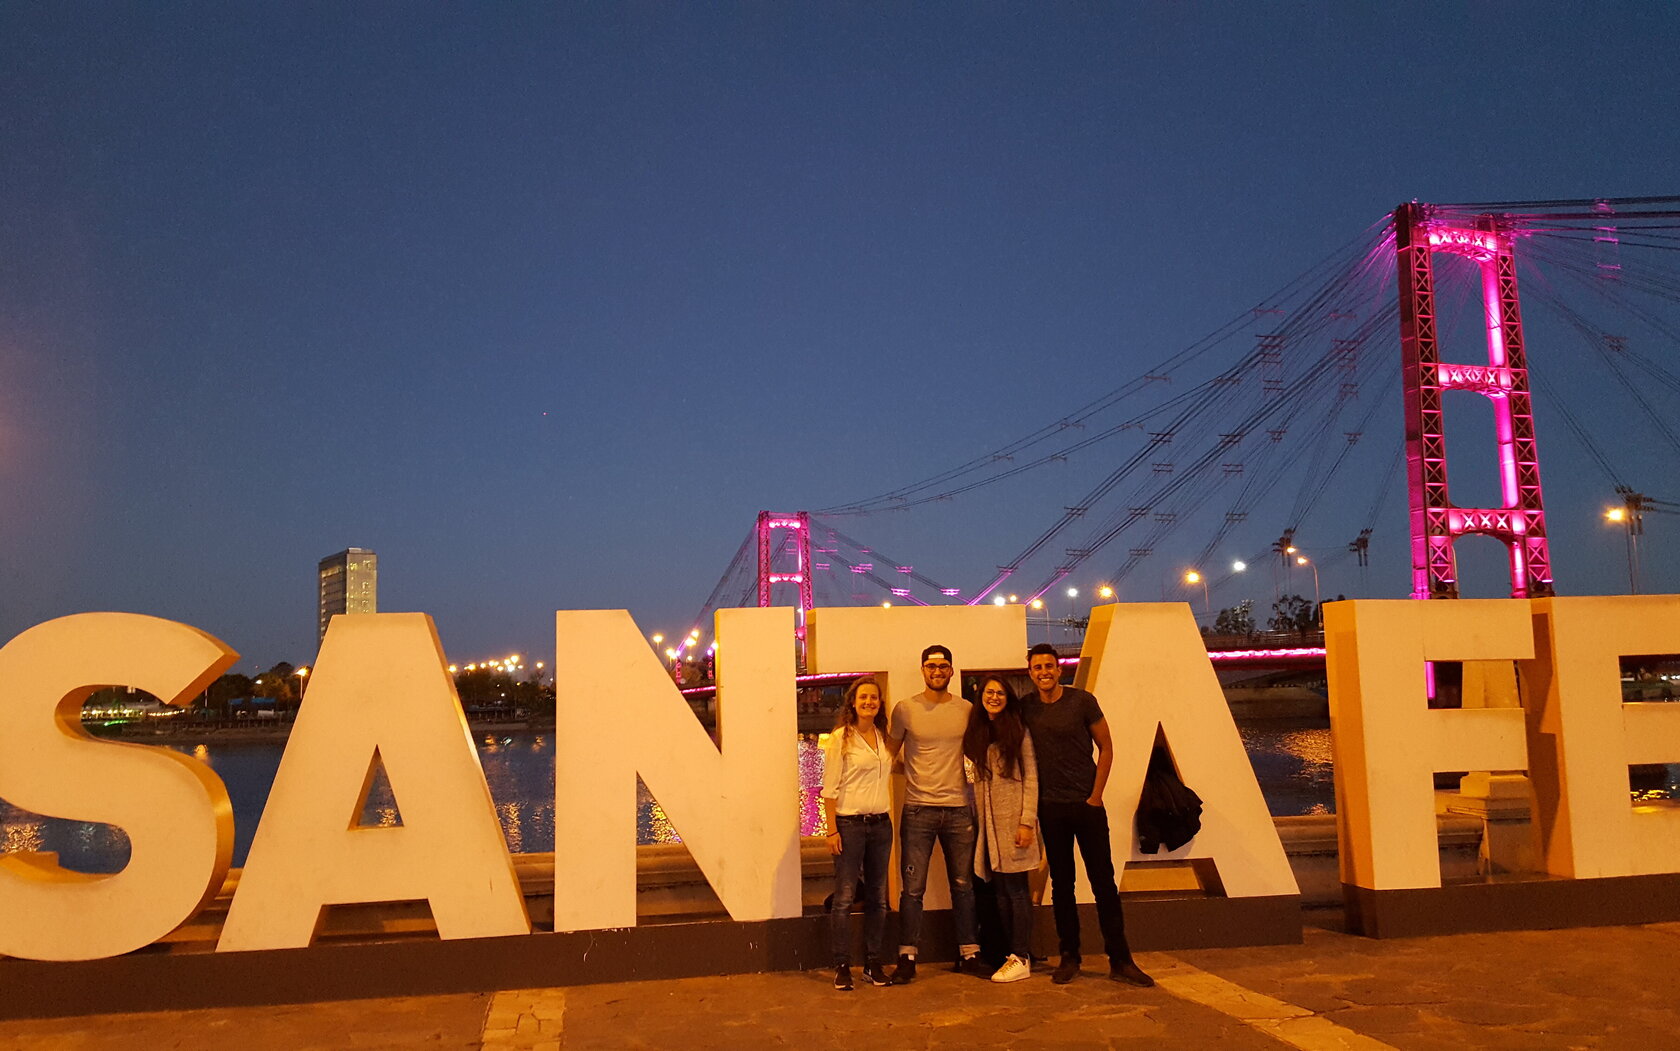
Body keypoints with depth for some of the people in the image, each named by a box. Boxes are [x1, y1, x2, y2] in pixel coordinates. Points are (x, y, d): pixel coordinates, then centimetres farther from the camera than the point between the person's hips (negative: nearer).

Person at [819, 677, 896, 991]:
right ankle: (842, 966, 5)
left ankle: (873, 962, 18)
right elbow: (830, 788, -7)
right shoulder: (841, 738, -5)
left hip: (881, 824, 5)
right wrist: (832, 830, -12)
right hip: (850, 823, -5)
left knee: (877, 897, 8)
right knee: (844, 897, -4)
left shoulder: (884, 737, 10)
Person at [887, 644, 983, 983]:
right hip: (918, 810, -2)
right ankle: (907, 958, 9)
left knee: (963, 885, 10)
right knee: (913, 888, 0)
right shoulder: (905, 709, 0)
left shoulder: (967, 709, 4)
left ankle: (968, 954, 21)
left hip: (958, 809, 2)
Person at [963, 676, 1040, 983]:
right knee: (1001, 892, 7)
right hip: (988, 822, 5)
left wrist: (1027, 822, -13)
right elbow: (977, 781, 15)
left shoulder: (1019, 732, -1)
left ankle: (1021, 959, 1)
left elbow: (1030, 780, -5)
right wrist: (977, 819, 6)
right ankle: (1016, 953, 14)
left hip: (1013, 821, -5)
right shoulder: (976, 736, 14)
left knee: (1016, 889, -4)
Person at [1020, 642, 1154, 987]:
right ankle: (1069, 957, 17)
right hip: (1050, 807, 2)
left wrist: (1096, 794, -5)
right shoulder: (1026, 709, 3)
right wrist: (1032, 800, 4)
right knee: (1061, 884, 8)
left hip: (1087, 804, -2)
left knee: (1104, 881, -1)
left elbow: (1106, 747, 0)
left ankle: (1120, 960, 5)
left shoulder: (1082, 701, -4)